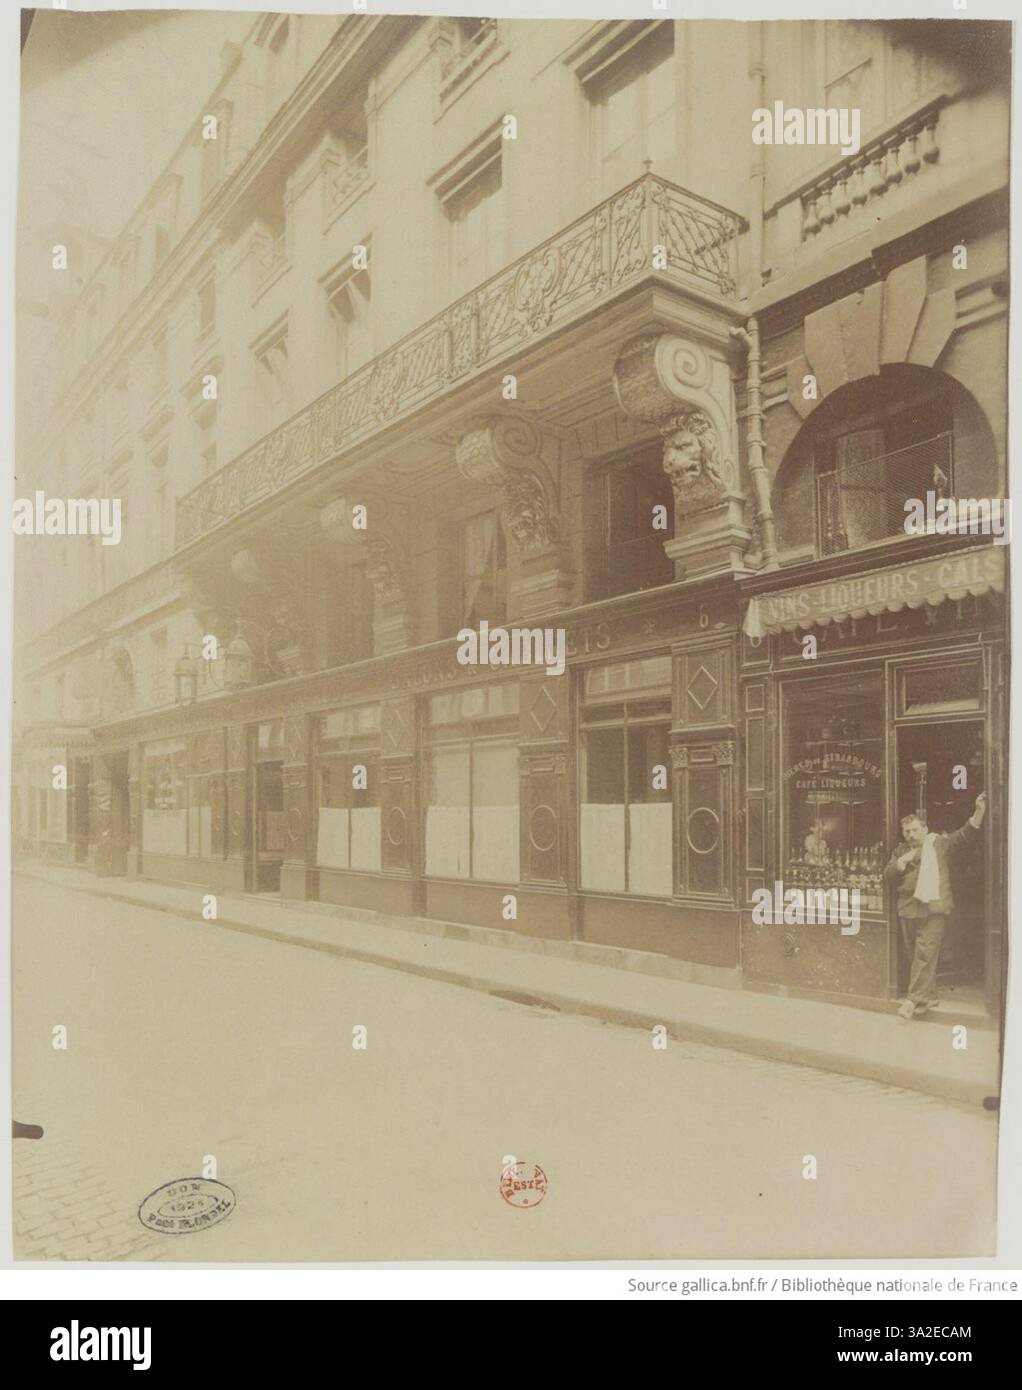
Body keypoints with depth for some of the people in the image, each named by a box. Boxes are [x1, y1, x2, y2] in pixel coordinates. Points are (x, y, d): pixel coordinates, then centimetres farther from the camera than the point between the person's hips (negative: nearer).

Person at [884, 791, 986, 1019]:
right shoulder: (900, 851, 15)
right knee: (914, 955, 10)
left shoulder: (940, 844, 4)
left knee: (925, 955, -10)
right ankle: (929, 996, 22)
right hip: (908, 909, 5)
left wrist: (979, 811, -17)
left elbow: (965, 836, -5)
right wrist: (901, 862, -7)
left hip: (933, 909, -5)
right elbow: (888, 875, 10)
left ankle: (916, 999, -10)